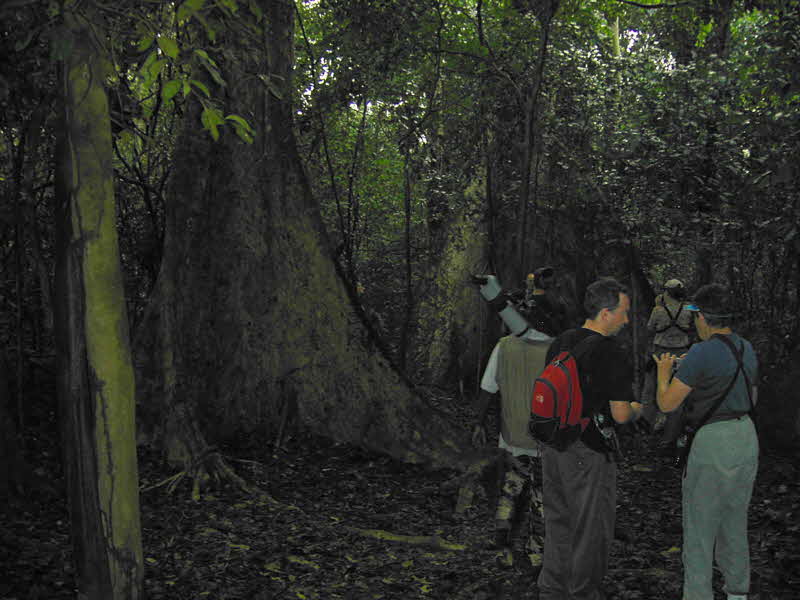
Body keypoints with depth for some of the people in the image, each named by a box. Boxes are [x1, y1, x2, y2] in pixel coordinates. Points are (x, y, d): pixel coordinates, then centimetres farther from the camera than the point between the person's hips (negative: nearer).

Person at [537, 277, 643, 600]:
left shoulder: (559, 343, 5)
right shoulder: (615, 356, -17)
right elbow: (620, 414, -15)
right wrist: (638, 409, 5)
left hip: (552, 444, 7)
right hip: (589, 451, -7)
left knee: (557, 519, 18)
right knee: (591, 525, 9)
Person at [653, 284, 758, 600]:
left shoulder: (701, 354, -18)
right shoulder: (746, 348, 6)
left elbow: (666, 404, -14)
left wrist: (663, 373, 6)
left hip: (713, 443, -8)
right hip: (747, 437, 8)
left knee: (699, 526, 4)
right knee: (735, 521, 21)